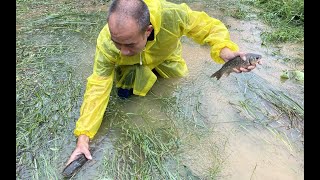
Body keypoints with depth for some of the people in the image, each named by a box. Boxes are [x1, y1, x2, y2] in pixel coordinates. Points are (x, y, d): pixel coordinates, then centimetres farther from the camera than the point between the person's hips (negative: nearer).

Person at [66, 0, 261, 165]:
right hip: (132, 64, -1)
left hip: (165, 57, 1)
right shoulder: (106, 43, -41)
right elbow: (98, 87, -35)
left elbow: (210, 27, -32)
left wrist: (224, 50, -54)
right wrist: (83, 137, -37)